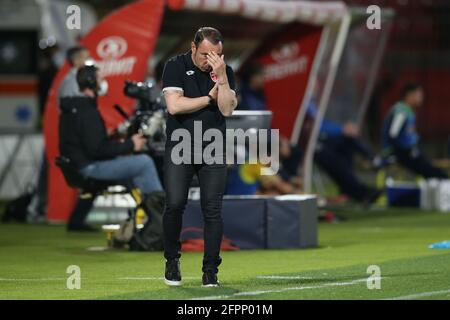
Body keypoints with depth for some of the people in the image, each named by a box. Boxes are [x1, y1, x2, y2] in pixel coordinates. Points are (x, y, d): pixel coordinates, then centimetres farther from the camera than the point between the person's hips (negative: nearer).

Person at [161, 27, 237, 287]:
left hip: (213, 149, 2)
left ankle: (211, 270, 3)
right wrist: (209, 98, -7)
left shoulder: (226, 72, 5)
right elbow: (174, 105, -14)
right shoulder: (176, 66, -3)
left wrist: (221, 77, -17)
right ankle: (172, 260, 8)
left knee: (213, 209, -4)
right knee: (175, 203, -13)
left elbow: (227, 109, -8)